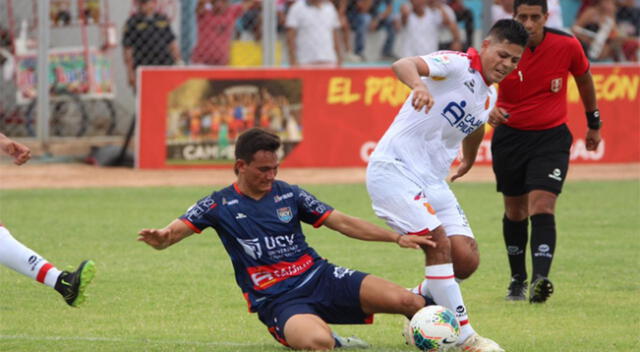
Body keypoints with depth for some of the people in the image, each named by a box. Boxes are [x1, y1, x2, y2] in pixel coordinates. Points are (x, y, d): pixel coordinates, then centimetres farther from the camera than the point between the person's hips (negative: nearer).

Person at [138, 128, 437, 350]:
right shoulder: (219, 205, 0)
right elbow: (176, 230, -10)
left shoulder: (288, 194, 7)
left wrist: (397, 238, 1)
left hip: (318, 276, 3)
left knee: (408, 301, -16)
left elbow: (343, 223, 9)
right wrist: (160, 238, -36)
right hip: (278, 300, -3)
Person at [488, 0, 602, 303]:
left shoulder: (567, 45, -11)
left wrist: (593, 124, 19)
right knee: (515, 210, 11)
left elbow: (584, 78, 9)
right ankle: (518, 279, 28)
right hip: (510, 136, 2)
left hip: (552, 136, -1)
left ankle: (540, 281, -29)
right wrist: (488, 112, -32)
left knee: (542, 206, -18)